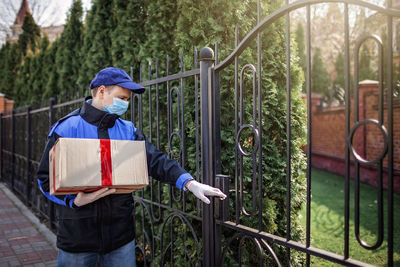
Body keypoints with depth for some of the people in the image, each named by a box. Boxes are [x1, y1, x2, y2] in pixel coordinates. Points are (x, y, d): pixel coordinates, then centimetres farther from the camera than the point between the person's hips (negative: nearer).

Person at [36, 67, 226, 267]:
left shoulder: (128, 131, 5)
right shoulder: (66, 129, -6)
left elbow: (155, 160, -5)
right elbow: (45, 178, -5)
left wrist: (190, 183, -19)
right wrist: (75, 200, -21)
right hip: (77, 235, -3)